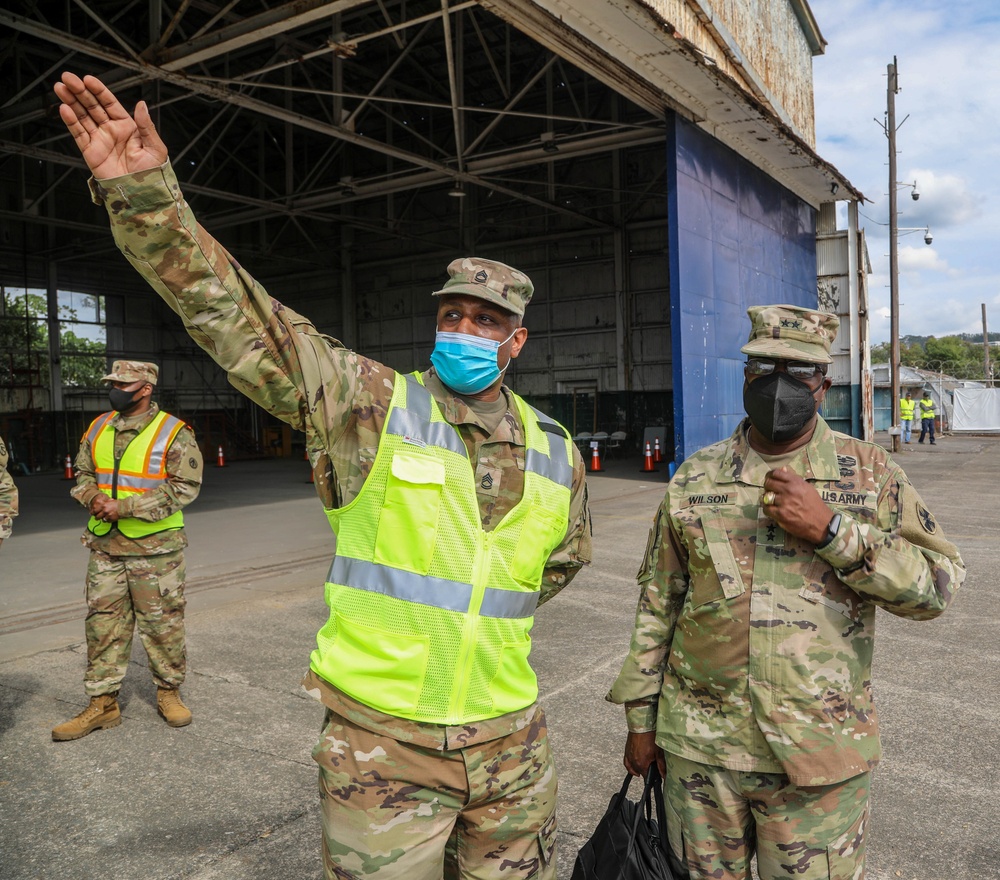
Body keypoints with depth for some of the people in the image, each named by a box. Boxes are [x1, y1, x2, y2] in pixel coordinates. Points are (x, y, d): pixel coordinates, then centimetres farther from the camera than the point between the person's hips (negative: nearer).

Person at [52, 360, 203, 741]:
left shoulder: (174, 432, -9)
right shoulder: (98, 428, 9)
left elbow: (184, 487, -14)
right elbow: (83, 473, 18)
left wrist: (125, 507, -18)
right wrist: (93, 497, -6)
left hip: (155, 548, -5)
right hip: (104, 545, 5)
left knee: (162, 622, 5)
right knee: (102, 624, 8)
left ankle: (169, 692, 22)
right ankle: (102, 703, 19)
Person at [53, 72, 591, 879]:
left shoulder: (556, 453, 3)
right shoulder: (372, 404, -10)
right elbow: (237, 317, -19)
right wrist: (146, 196, -28)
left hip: (509, 737, 4)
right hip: (381, 736, -4)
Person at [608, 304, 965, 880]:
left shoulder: (870, 474, -1)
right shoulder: (695, 480, 2)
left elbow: (939, 585, -8)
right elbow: (658, 602, 6)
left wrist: (830, 528, -20)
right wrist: (641, 719, 7)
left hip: (822, 755, -1)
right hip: (699, 747, 2)